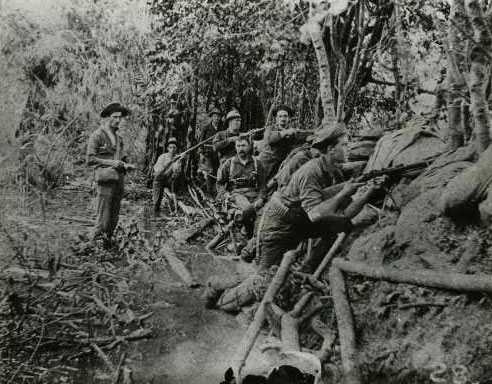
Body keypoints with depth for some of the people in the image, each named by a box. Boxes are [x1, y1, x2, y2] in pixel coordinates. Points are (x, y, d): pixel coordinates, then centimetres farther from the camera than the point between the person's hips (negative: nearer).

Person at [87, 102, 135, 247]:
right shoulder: (97, 135, -3)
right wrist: (110, 163, -16)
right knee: (104, 215, -9)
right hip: (106, 178, -7)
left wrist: (125, 165, 5)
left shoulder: (118, 137, 20)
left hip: (119, 178, 7)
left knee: (114, 216, 8)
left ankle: (107, 240, 15)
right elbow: (90, 160, -8)